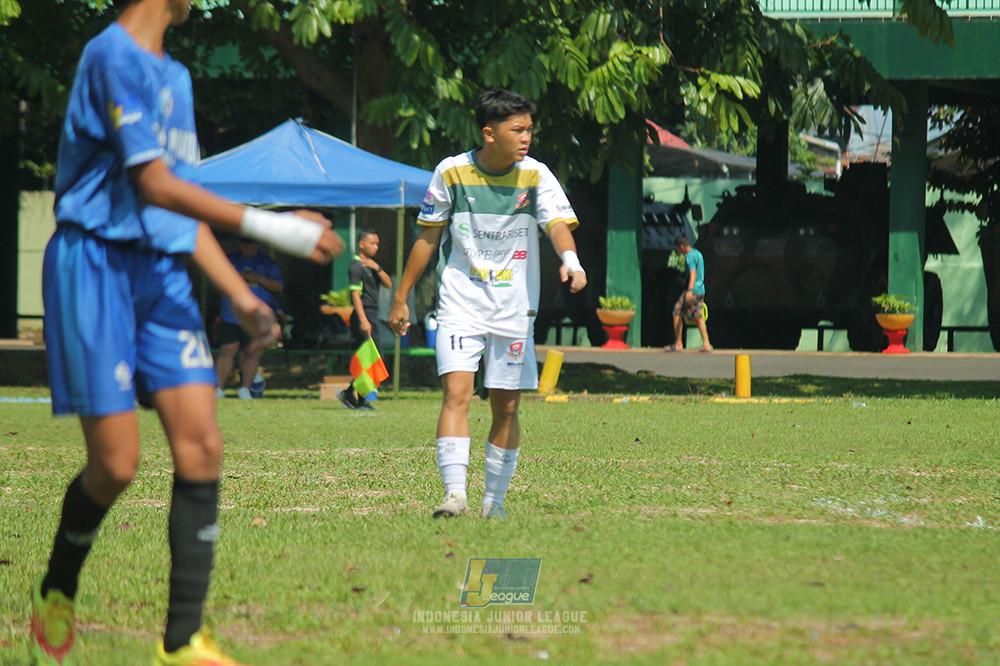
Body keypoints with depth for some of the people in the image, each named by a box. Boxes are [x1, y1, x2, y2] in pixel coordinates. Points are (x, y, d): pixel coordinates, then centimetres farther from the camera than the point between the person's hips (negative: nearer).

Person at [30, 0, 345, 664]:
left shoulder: (174, 77, 18)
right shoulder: (113, 56, -10)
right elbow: (153, 184, -17)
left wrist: (242, 297, 17)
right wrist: (268, 227, -21)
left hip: (163, 273, 8)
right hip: (97, 264, -8)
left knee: (201, 446, -6)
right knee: (116, 463, -8)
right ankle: (56, 591, 19)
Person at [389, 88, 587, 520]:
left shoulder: (535, 175, -3)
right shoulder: (451, 172, -3)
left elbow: (558, 224, -16)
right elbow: (428, 237, 6)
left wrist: (570, 260, -39)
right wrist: (401, 297, 9)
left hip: (515, 307, 1)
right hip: (460, 302, -1)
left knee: (506, 407, 5)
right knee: (456, 390, -17)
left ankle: (495, 499, 17)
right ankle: (454, 493, -23)